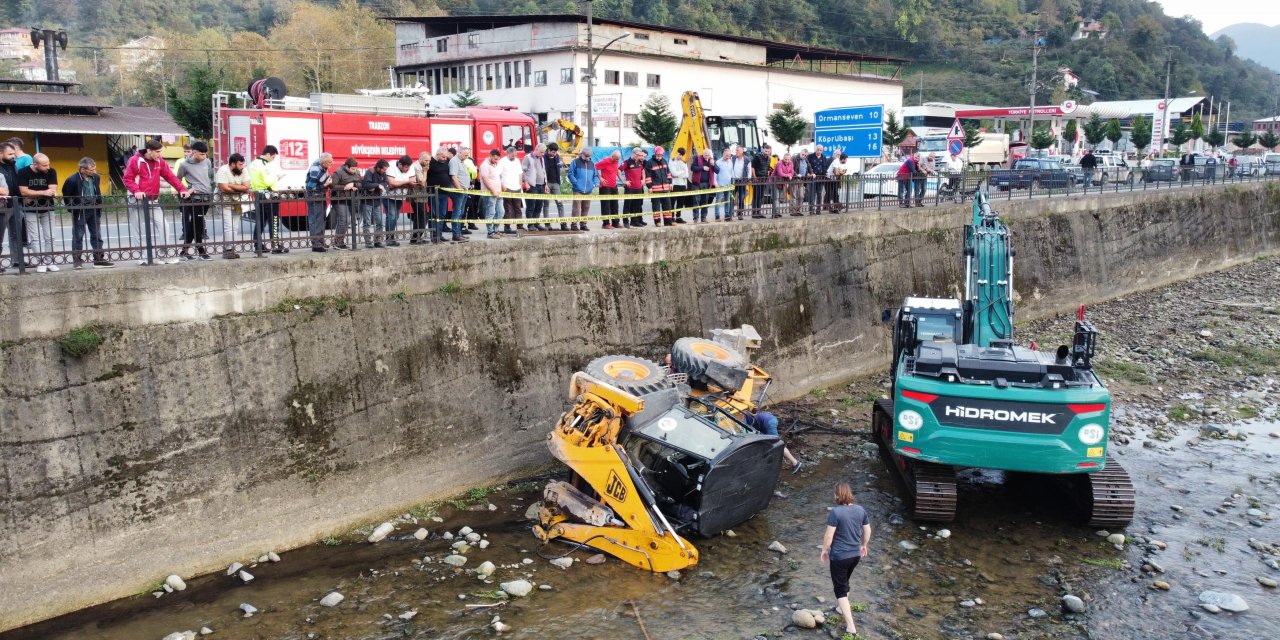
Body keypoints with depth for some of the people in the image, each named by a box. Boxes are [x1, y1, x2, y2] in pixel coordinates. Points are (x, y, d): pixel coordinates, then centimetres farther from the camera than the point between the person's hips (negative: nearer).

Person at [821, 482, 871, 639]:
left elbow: (829, 535, -19)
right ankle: (842, 608, 48)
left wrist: (824, 550, -3)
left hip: (839, 556, -6)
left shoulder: (835, 512, -21)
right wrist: (864, 545, 23)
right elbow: (867, 531, 7)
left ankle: (851, 626, 1)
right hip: (855, 555, 6)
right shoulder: (860, 509, -3)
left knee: (840, 589, 5)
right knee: (844, 582, 29)